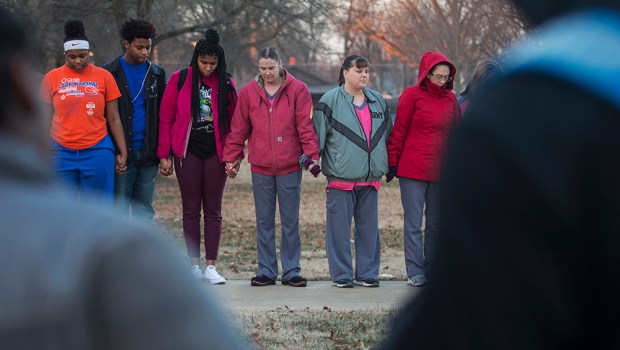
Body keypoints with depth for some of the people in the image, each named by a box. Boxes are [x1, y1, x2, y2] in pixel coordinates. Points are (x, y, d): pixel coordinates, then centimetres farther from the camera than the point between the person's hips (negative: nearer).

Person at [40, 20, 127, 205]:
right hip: (62, 153, 1)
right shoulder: (51, 78, 4)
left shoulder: (103, 76, 4)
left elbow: (114, 119, 7)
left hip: (97, 151, -1)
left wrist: (123, 153, 4)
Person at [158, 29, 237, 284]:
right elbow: (166, 118, 2)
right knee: (191, 210, 3)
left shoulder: (226, 83, 5)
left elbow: (233, 121, 7)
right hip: (188, 151, -1)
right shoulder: (180, 79, 0)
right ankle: (194, 266, 8)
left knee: (213, 210, 2)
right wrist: (164, 155, -1)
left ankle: (211, 266, 4)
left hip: (215, 153, 1)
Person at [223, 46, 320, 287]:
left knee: (290, 221, 5)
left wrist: (311, 155, -12)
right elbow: (238, 129, 9)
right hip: (261, 167, 2)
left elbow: (306, 126, -4)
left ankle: (291, 271, 11)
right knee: (264, 221, 7)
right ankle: (266, 271, 13)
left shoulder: (297, 90, -2)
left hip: (290, 166, -2)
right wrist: (231, 157, 7)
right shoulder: (248, 92, 4)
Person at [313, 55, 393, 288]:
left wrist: (390, 164, 23)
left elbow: (387, 135, 22)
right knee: (340, 227, -2)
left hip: (371, 178, 5)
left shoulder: (378, 101, 13)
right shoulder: (330, 101, -3)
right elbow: (318, 134, -2)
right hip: (341, 177, -5)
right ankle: (341, 275, 6)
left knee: (369, 226, 8)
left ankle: (367, 273, 16)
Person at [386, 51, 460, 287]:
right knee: (414, 223, -3)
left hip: (440, 170, 5)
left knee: (435, 223, 8)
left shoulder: (451, 99, 10)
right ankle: (415, 272, -1)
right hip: (412, 168, -4)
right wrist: (392, 162, -4)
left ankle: (433, 271, 14)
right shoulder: (412, 95, -3)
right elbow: (398, 130, -2)